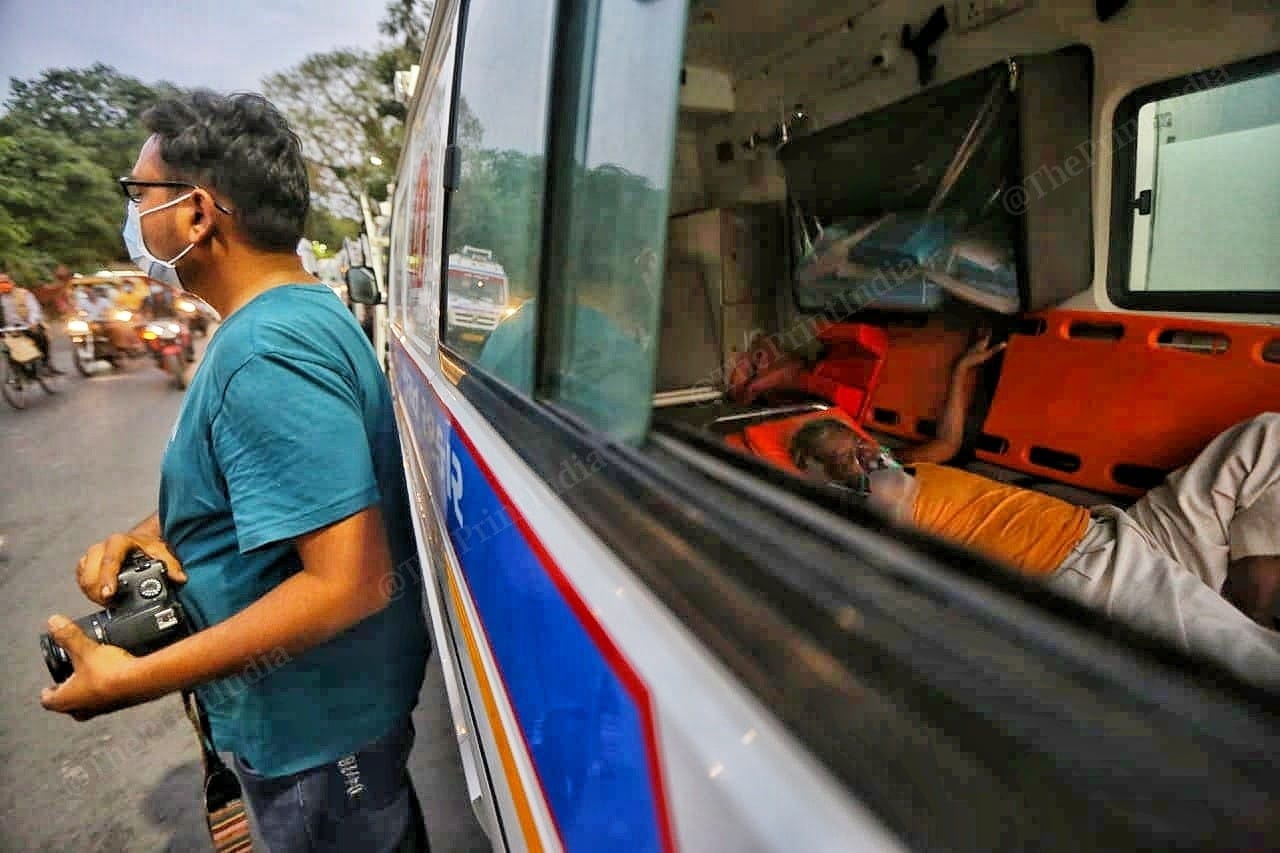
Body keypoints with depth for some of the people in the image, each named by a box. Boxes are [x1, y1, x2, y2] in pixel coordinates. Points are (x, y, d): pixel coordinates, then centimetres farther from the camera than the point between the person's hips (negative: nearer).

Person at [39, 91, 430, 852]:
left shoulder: (264, 354, -29)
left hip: (313, 721, -8)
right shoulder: (304, 310, 3)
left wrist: (132, 680, -23)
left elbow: (348, 583, -33)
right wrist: (151, 533, -2)